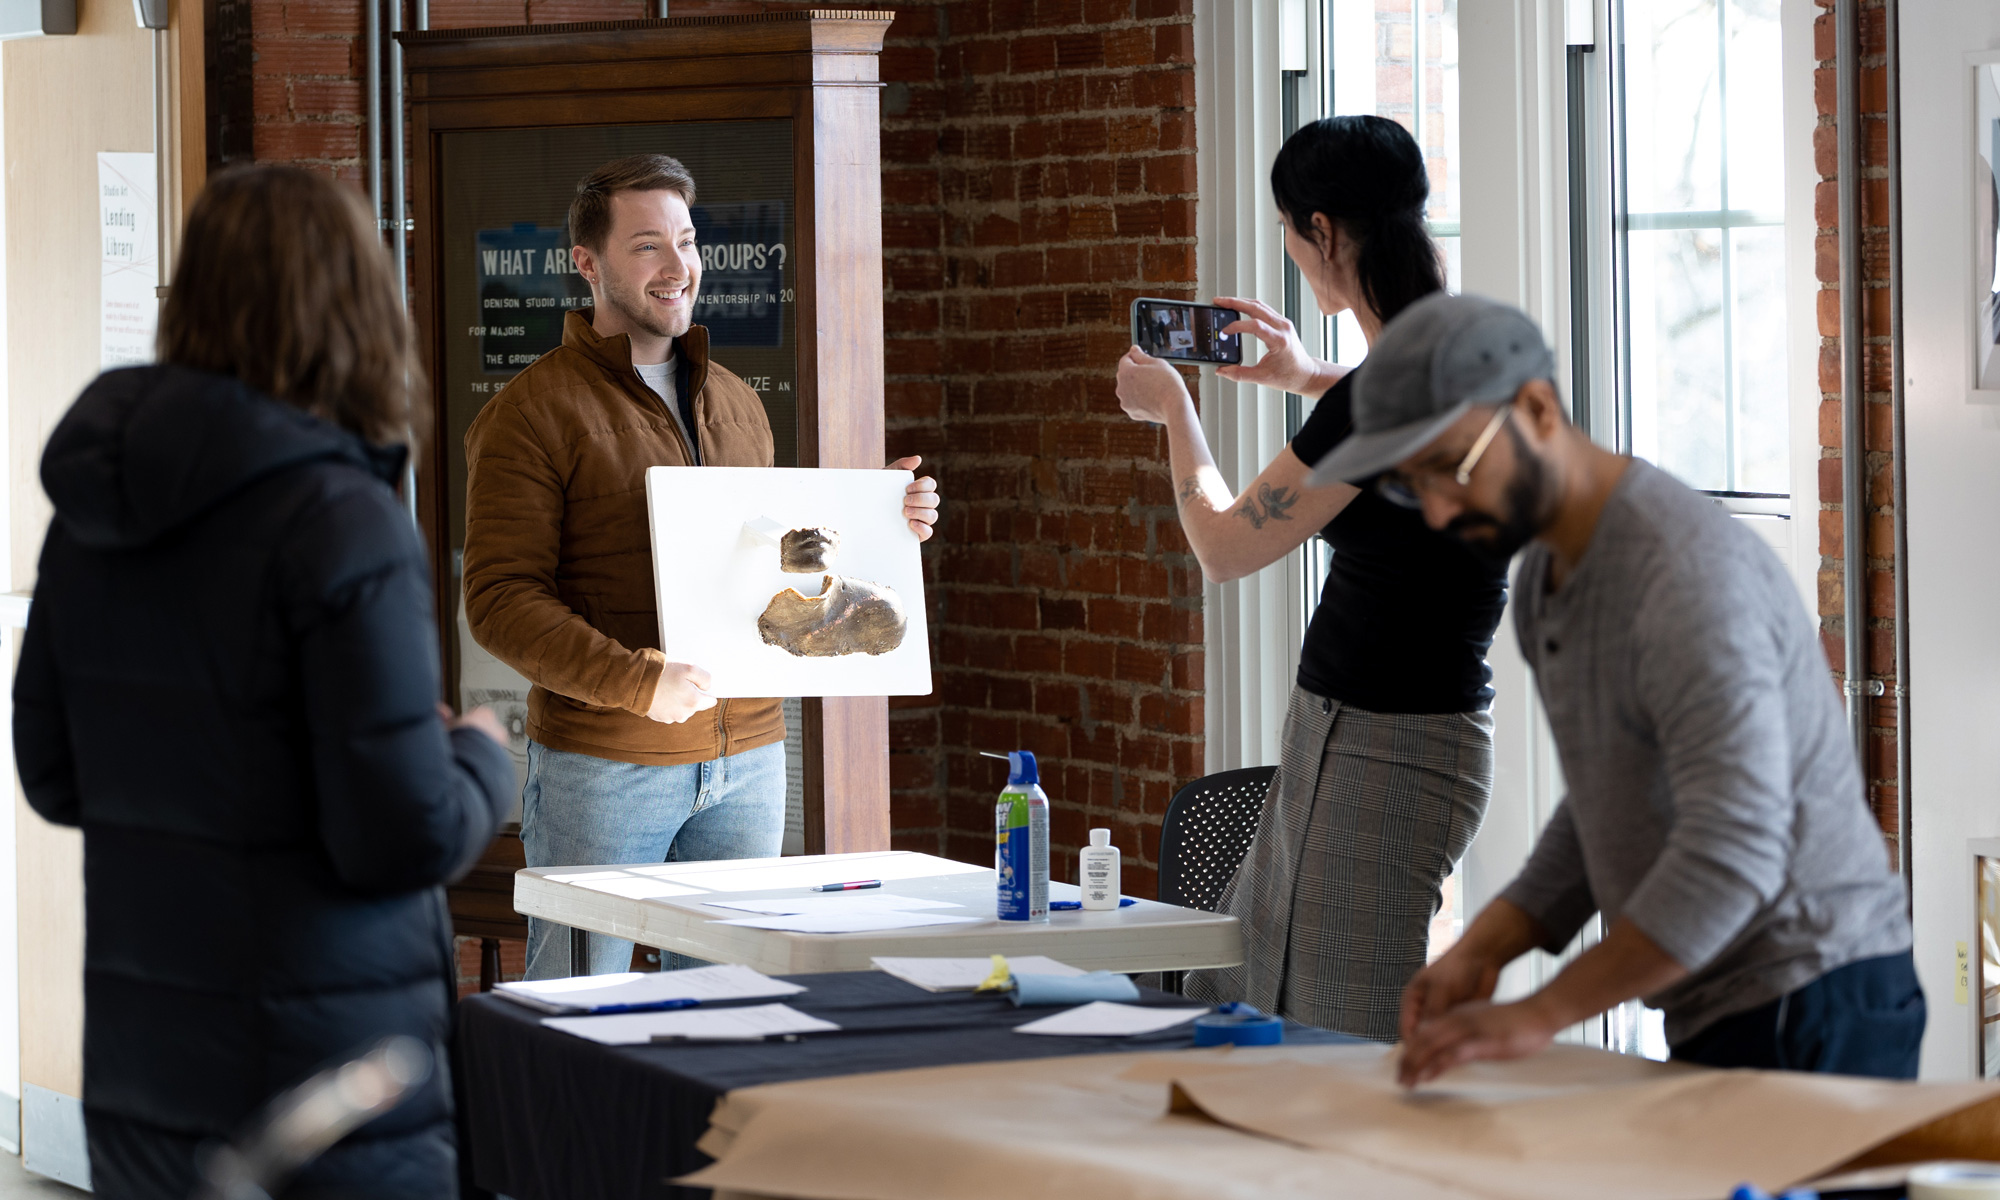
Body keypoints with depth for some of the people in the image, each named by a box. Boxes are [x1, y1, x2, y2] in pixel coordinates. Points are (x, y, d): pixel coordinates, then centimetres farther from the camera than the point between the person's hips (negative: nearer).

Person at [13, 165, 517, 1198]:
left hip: (137, 1073, 7)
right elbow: (405, 836, -17)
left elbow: (55, 778, 14)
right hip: (321, 1081, -7)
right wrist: (482, 760, 2)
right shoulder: (341, 527, -17)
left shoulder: (90, 517, 4)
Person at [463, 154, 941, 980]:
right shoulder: (530, 414, -7)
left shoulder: (736, 404, 15)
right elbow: (501, 602, -14)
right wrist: (636, 682, -25)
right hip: (603, 764, -6)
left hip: (748, 757, 6)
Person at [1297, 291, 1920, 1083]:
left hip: (1810, 1015, -9)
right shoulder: (1546, 577, 12)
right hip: (1716, 1017, 9)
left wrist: (1539, 1016, -27)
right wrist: (1484, 950, 6)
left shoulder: (1686, 573, -20)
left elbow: (1732, 856, -28)